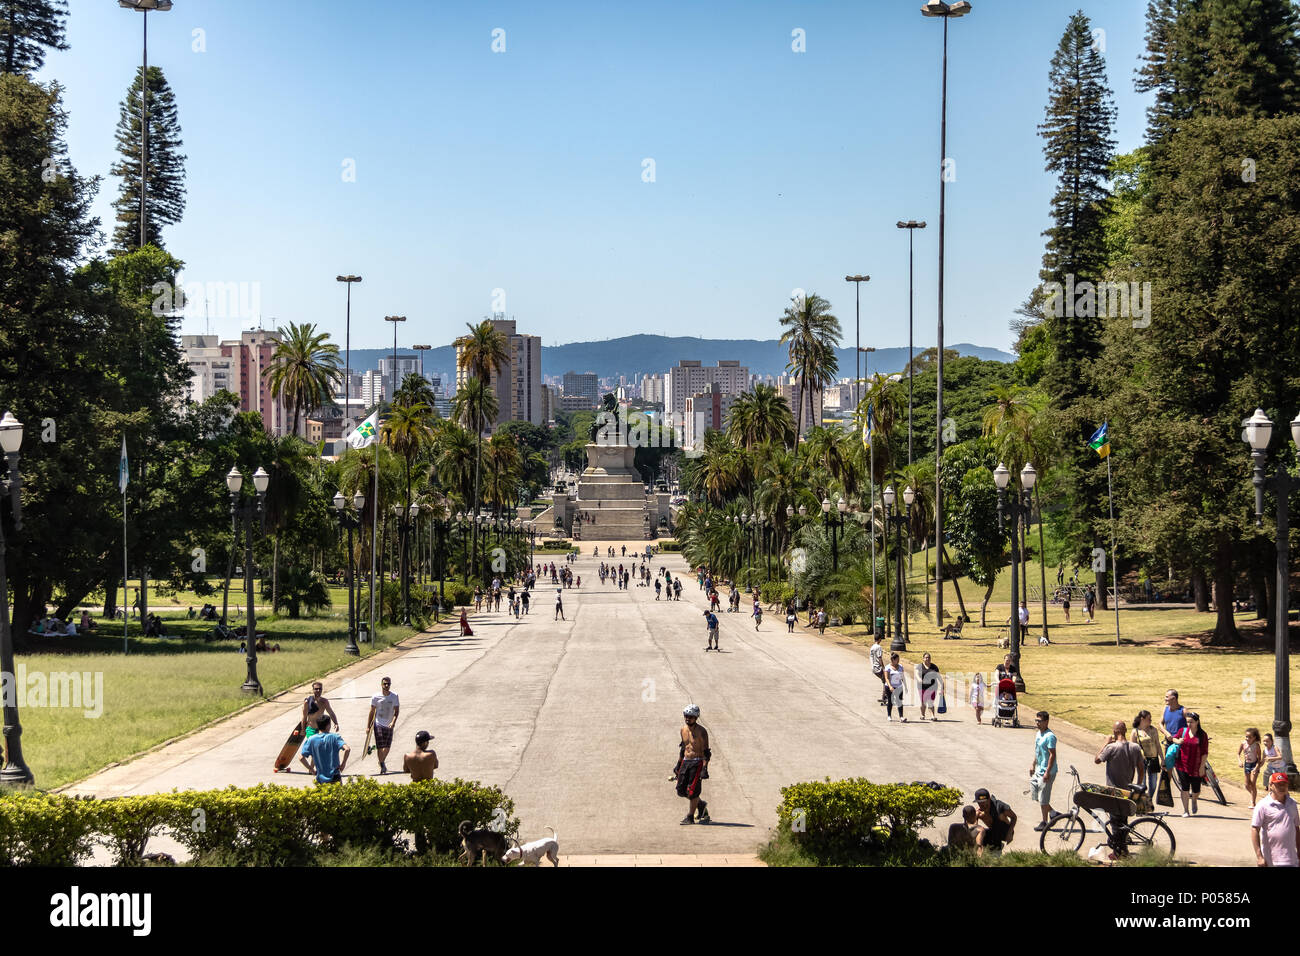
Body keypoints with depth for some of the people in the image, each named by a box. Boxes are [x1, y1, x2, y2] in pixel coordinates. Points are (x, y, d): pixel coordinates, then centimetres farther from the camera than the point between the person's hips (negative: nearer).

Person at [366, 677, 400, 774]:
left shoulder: (394, 696, -2)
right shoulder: (376, 697, -6)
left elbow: (396, 711, -2)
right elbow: (372, 712, 1)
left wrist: (393, 722, -19)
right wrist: (368, 726, 0)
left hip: (389, 725, 2)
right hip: (378, 724, -2)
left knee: (387, 747, 7)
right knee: (379, 747, -9)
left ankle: (382, 762, 32)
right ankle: (382, 765, 3)